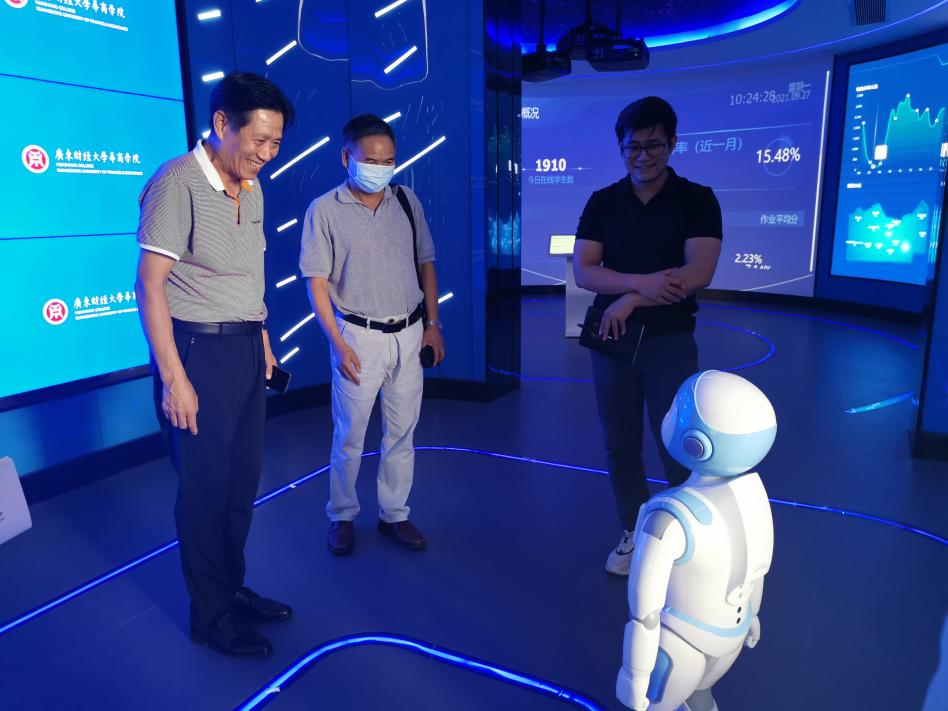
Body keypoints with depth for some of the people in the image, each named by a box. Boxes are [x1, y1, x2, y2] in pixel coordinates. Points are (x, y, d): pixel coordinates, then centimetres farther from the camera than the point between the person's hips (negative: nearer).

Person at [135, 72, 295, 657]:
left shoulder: (252, 190, 10)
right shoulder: (178, 183, -14)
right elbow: (151, 284, -16)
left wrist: (264, 344, 15)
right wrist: (173, 377, -18)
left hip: (246, 347, 8)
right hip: (198, 348, -7)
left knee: (243, 477, 15)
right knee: (206, 486, 4)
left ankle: (233, 587, 33)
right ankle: (211, 615, 21)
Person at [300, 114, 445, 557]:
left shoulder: (407, 201, 4)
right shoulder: (325, 210, -7)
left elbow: (425, 264, 10)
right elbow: (317, 281, -6)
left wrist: (433, 325, 6)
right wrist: (338, 343, -12)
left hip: (409, 334, 4)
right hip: (359, 336, -3)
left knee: (402, 432, 11)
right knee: (349, 436, 7)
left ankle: (394, 514, 27)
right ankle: (341, 516, 27)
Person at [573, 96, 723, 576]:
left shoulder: (697, 200, -3)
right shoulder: (602, 202, 3)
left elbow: (698, 273, -15)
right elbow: (582, 271, -7)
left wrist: (630, 299, -17)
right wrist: (642, 282, -22)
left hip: (670, 343, -3)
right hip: (612, 340, 3)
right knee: (620, 446, 11)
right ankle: (633, 532, 30)